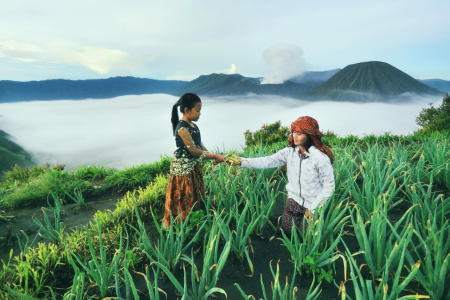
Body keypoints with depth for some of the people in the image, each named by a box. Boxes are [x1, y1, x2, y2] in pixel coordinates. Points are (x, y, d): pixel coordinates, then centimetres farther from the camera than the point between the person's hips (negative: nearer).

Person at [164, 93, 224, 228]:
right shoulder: (182, 128, -23)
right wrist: (215, 156, -20)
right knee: (182, 197, 5)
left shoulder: (193, 126, 4)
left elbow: (200, 145, 7)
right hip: (183, 168, -9)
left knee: (196, 195, 18)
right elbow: (194, 151, -23)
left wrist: (213, 157, -6)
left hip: (193, 166, 9)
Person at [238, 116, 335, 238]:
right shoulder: (290, 152, -8)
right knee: (286, 232, 8)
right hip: (294, 200, 4)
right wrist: (241, 161, -31)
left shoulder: (321, 158, -20)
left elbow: (329, 186, -13)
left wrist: (313, 208, -12)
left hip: (313, 205, -3)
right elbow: (266, 161, -18)